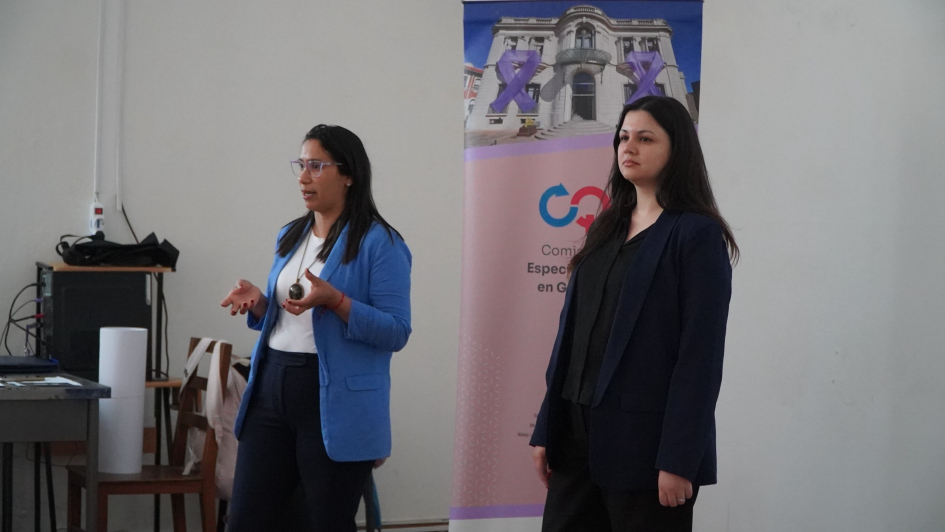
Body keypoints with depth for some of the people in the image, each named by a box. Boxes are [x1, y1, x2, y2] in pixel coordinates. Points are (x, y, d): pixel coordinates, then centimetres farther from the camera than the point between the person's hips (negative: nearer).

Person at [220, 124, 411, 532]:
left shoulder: (379, 243, -9)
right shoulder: (290, 236, 14)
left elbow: (396, 332, -13)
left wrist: (334, 300, -24)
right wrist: (257, 303, 0)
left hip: (336, 406, -6)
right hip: (272, 390, 7)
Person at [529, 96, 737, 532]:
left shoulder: (696, 235, -7)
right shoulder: (607, 229, 14)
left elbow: (701, 355, -12)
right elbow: (571, 331, 13)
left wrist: (679, 459, -17)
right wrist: (546, 430, 9)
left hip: (645, 439, -6)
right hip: (579, 433, 6)